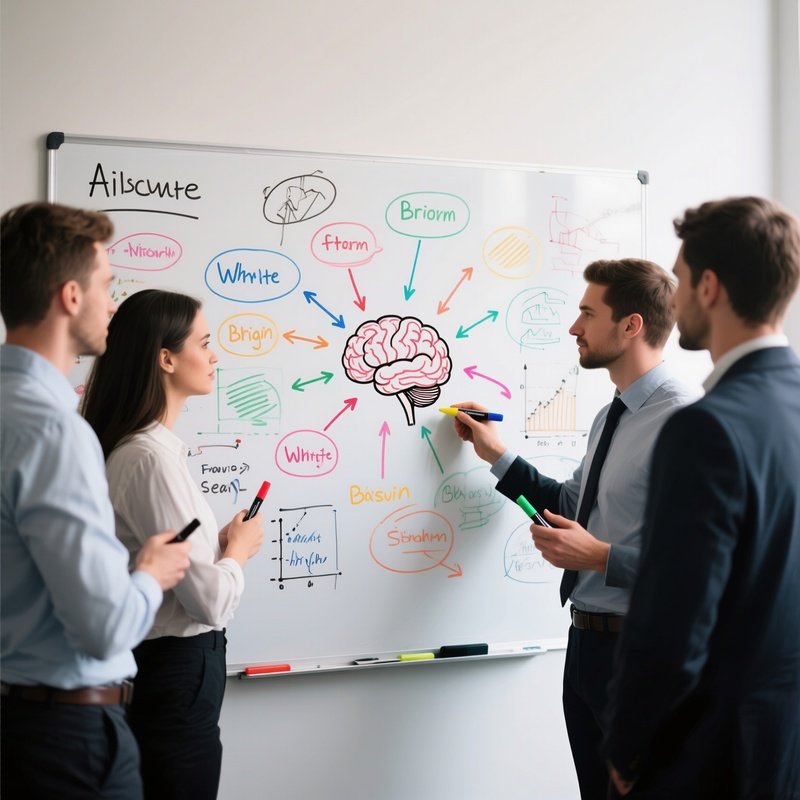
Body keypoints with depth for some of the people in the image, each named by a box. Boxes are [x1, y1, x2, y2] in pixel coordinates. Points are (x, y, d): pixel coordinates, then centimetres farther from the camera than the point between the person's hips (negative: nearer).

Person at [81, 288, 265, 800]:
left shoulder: (129, 448, 6)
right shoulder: (152, 457, -23)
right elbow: (211, 603, -24)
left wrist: (217, 545, 5)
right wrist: (238, 549, -6)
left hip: (158, 666, 10)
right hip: (175, 677, -10)